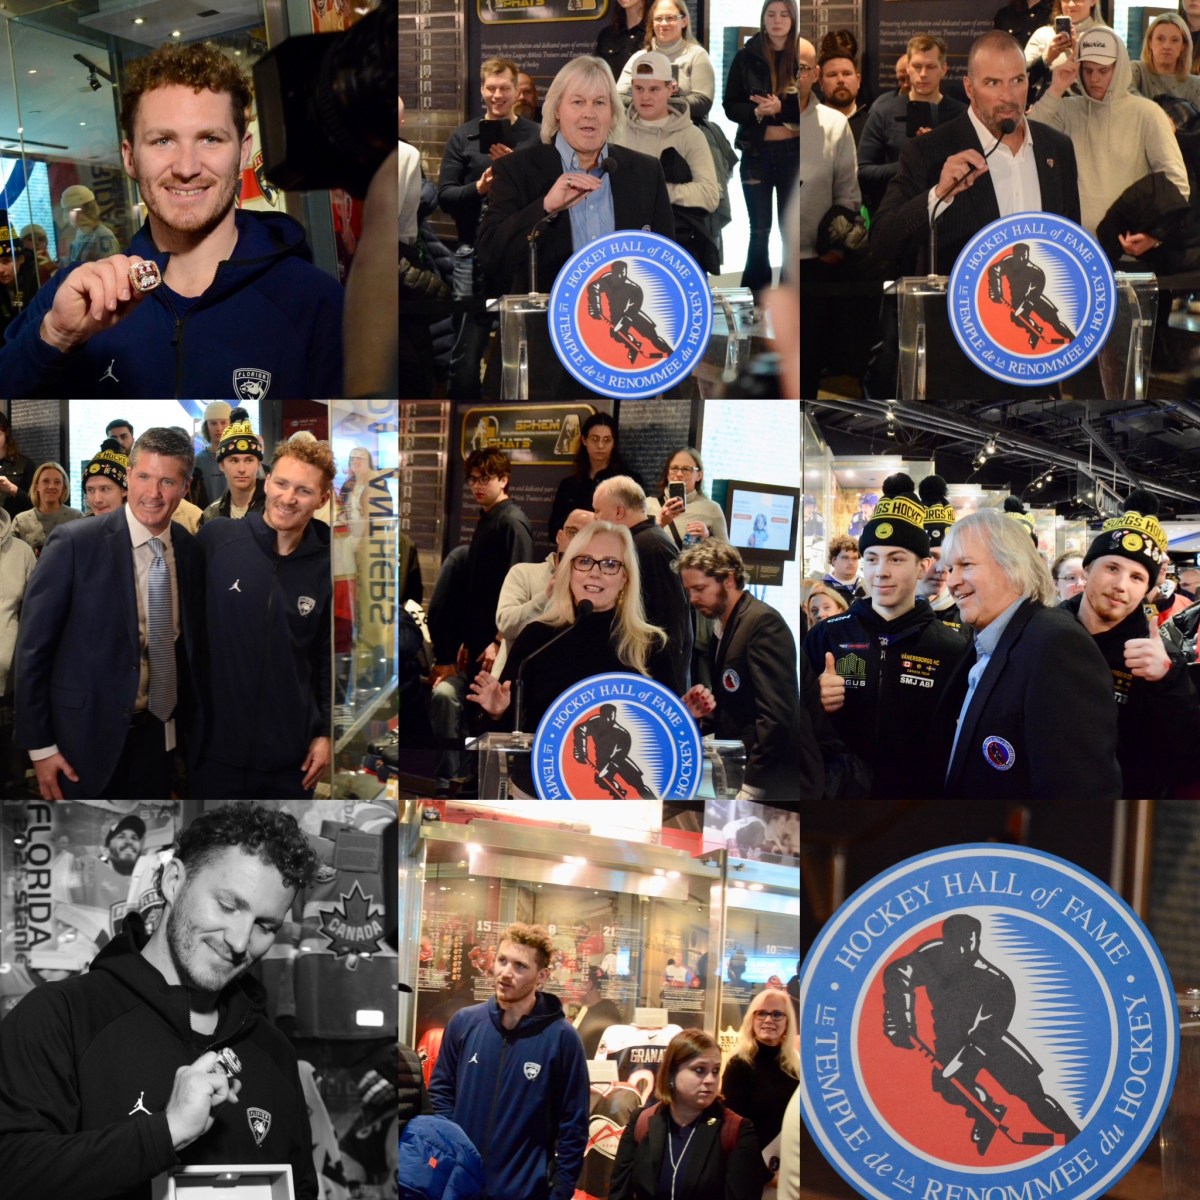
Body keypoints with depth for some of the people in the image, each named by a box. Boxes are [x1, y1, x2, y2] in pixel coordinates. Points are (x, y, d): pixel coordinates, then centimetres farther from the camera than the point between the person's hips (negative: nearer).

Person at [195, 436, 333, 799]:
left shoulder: (326, 568, -3)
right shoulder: (214, 538, -9)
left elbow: (328, 657, 6)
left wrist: (325, 731, 4)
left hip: (291, 752, 2)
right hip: (216, 742, -1)